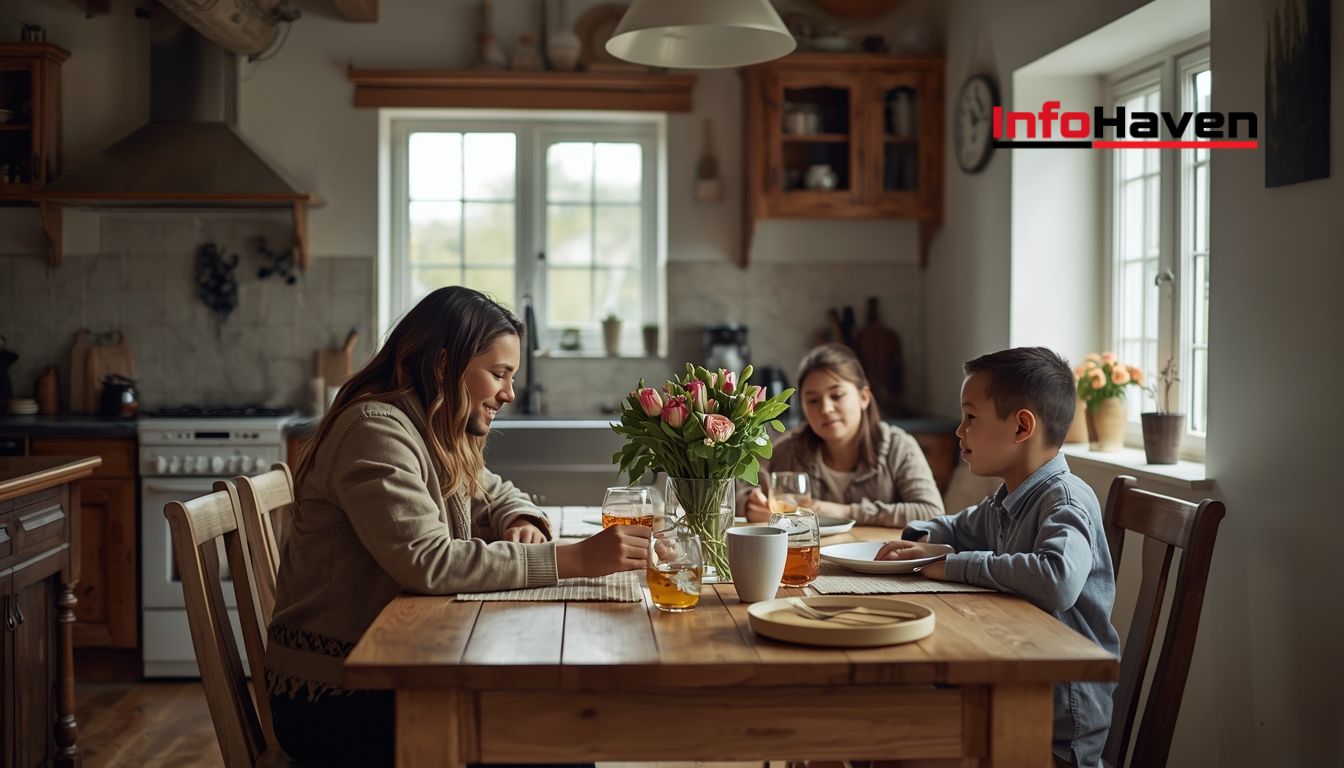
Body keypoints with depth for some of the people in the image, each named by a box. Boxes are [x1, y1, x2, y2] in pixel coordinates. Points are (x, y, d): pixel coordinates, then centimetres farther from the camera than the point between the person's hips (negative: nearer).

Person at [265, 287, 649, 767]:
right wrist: (573, 559, -32)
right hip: (335, 697, -8)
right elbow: (426, 562, -30)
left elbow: (495, 494, 21)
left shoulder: (439, 435, 10)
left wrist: (520, 523, -5)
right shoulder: (376, 430, -19)